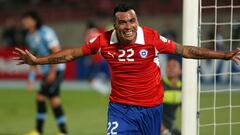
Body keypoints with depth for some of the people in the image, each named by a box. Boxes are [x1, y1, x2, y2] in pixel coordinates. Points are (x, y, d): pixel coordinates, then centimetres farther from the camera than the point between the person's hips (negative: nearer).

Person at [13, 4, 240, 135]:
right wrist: (37, 60, 3)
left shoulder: (151, 37, -14)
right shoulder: (104, 41, -10)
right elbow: (72, 53, 2)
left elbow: (185, 51, -7)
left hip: (151, 107, 0)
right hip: (120, 108, 0)